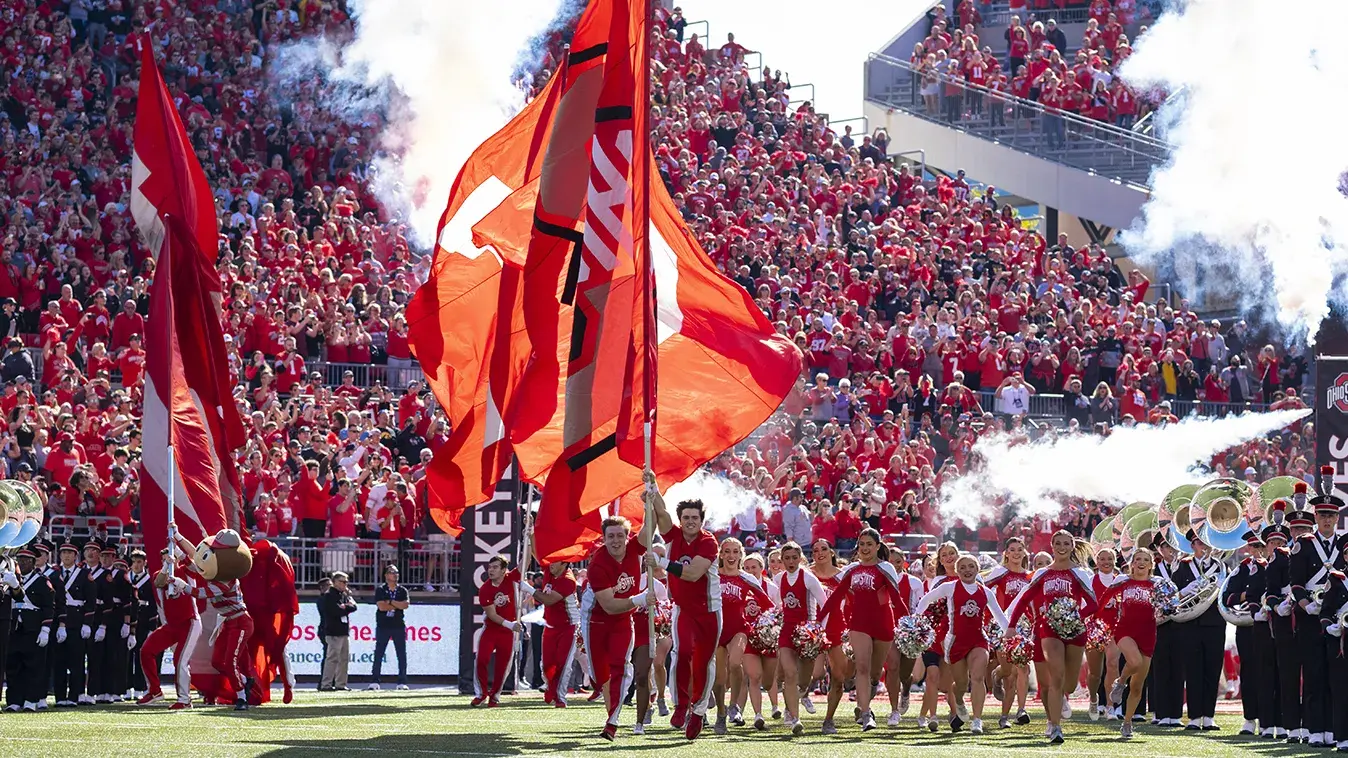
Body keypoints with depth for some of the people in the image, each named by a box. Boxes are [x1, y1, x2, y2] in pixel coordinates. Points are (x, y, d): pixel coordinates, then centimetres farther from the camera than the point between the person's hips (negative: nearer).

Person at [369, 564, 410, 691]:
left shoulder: (402, 591, 9)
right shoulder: (380, 590, 2)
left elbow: (405, 605, -8)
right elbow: (381, 606, -13)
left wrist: (390, 602, -11)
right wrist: (398, 605, -6)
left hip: (399, 626, 2)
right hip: (383, 626, -2)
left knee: (402, 655, 0)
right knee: (378, 654, -3)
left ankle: (402, 682, 4)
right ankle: (375, 682, -1)